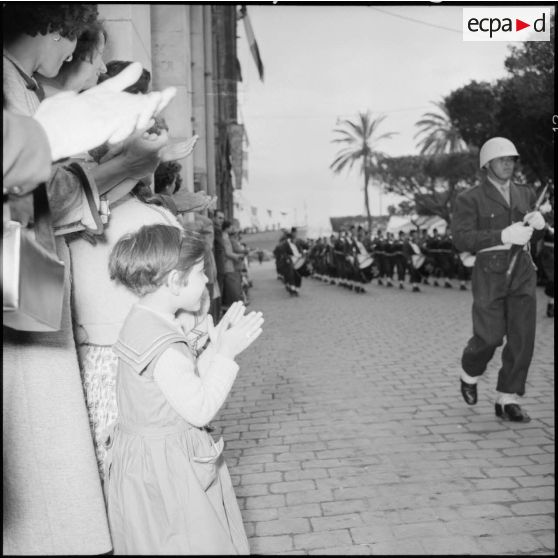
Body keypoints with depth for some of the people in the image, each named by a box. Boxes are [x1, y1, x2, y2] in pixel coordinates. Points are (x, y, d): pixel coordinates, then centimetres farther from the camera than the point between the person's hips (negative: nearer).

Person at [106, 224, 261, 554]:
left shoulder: (143, 323, 5)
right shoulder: (161, 341, -26)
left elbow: (189, 387, 10)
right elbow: (200, 410, -23)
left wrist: (216, 347, 4)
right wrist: (226, 353, -19)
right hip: (164, 472, -10)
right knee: (191, 544, 4)